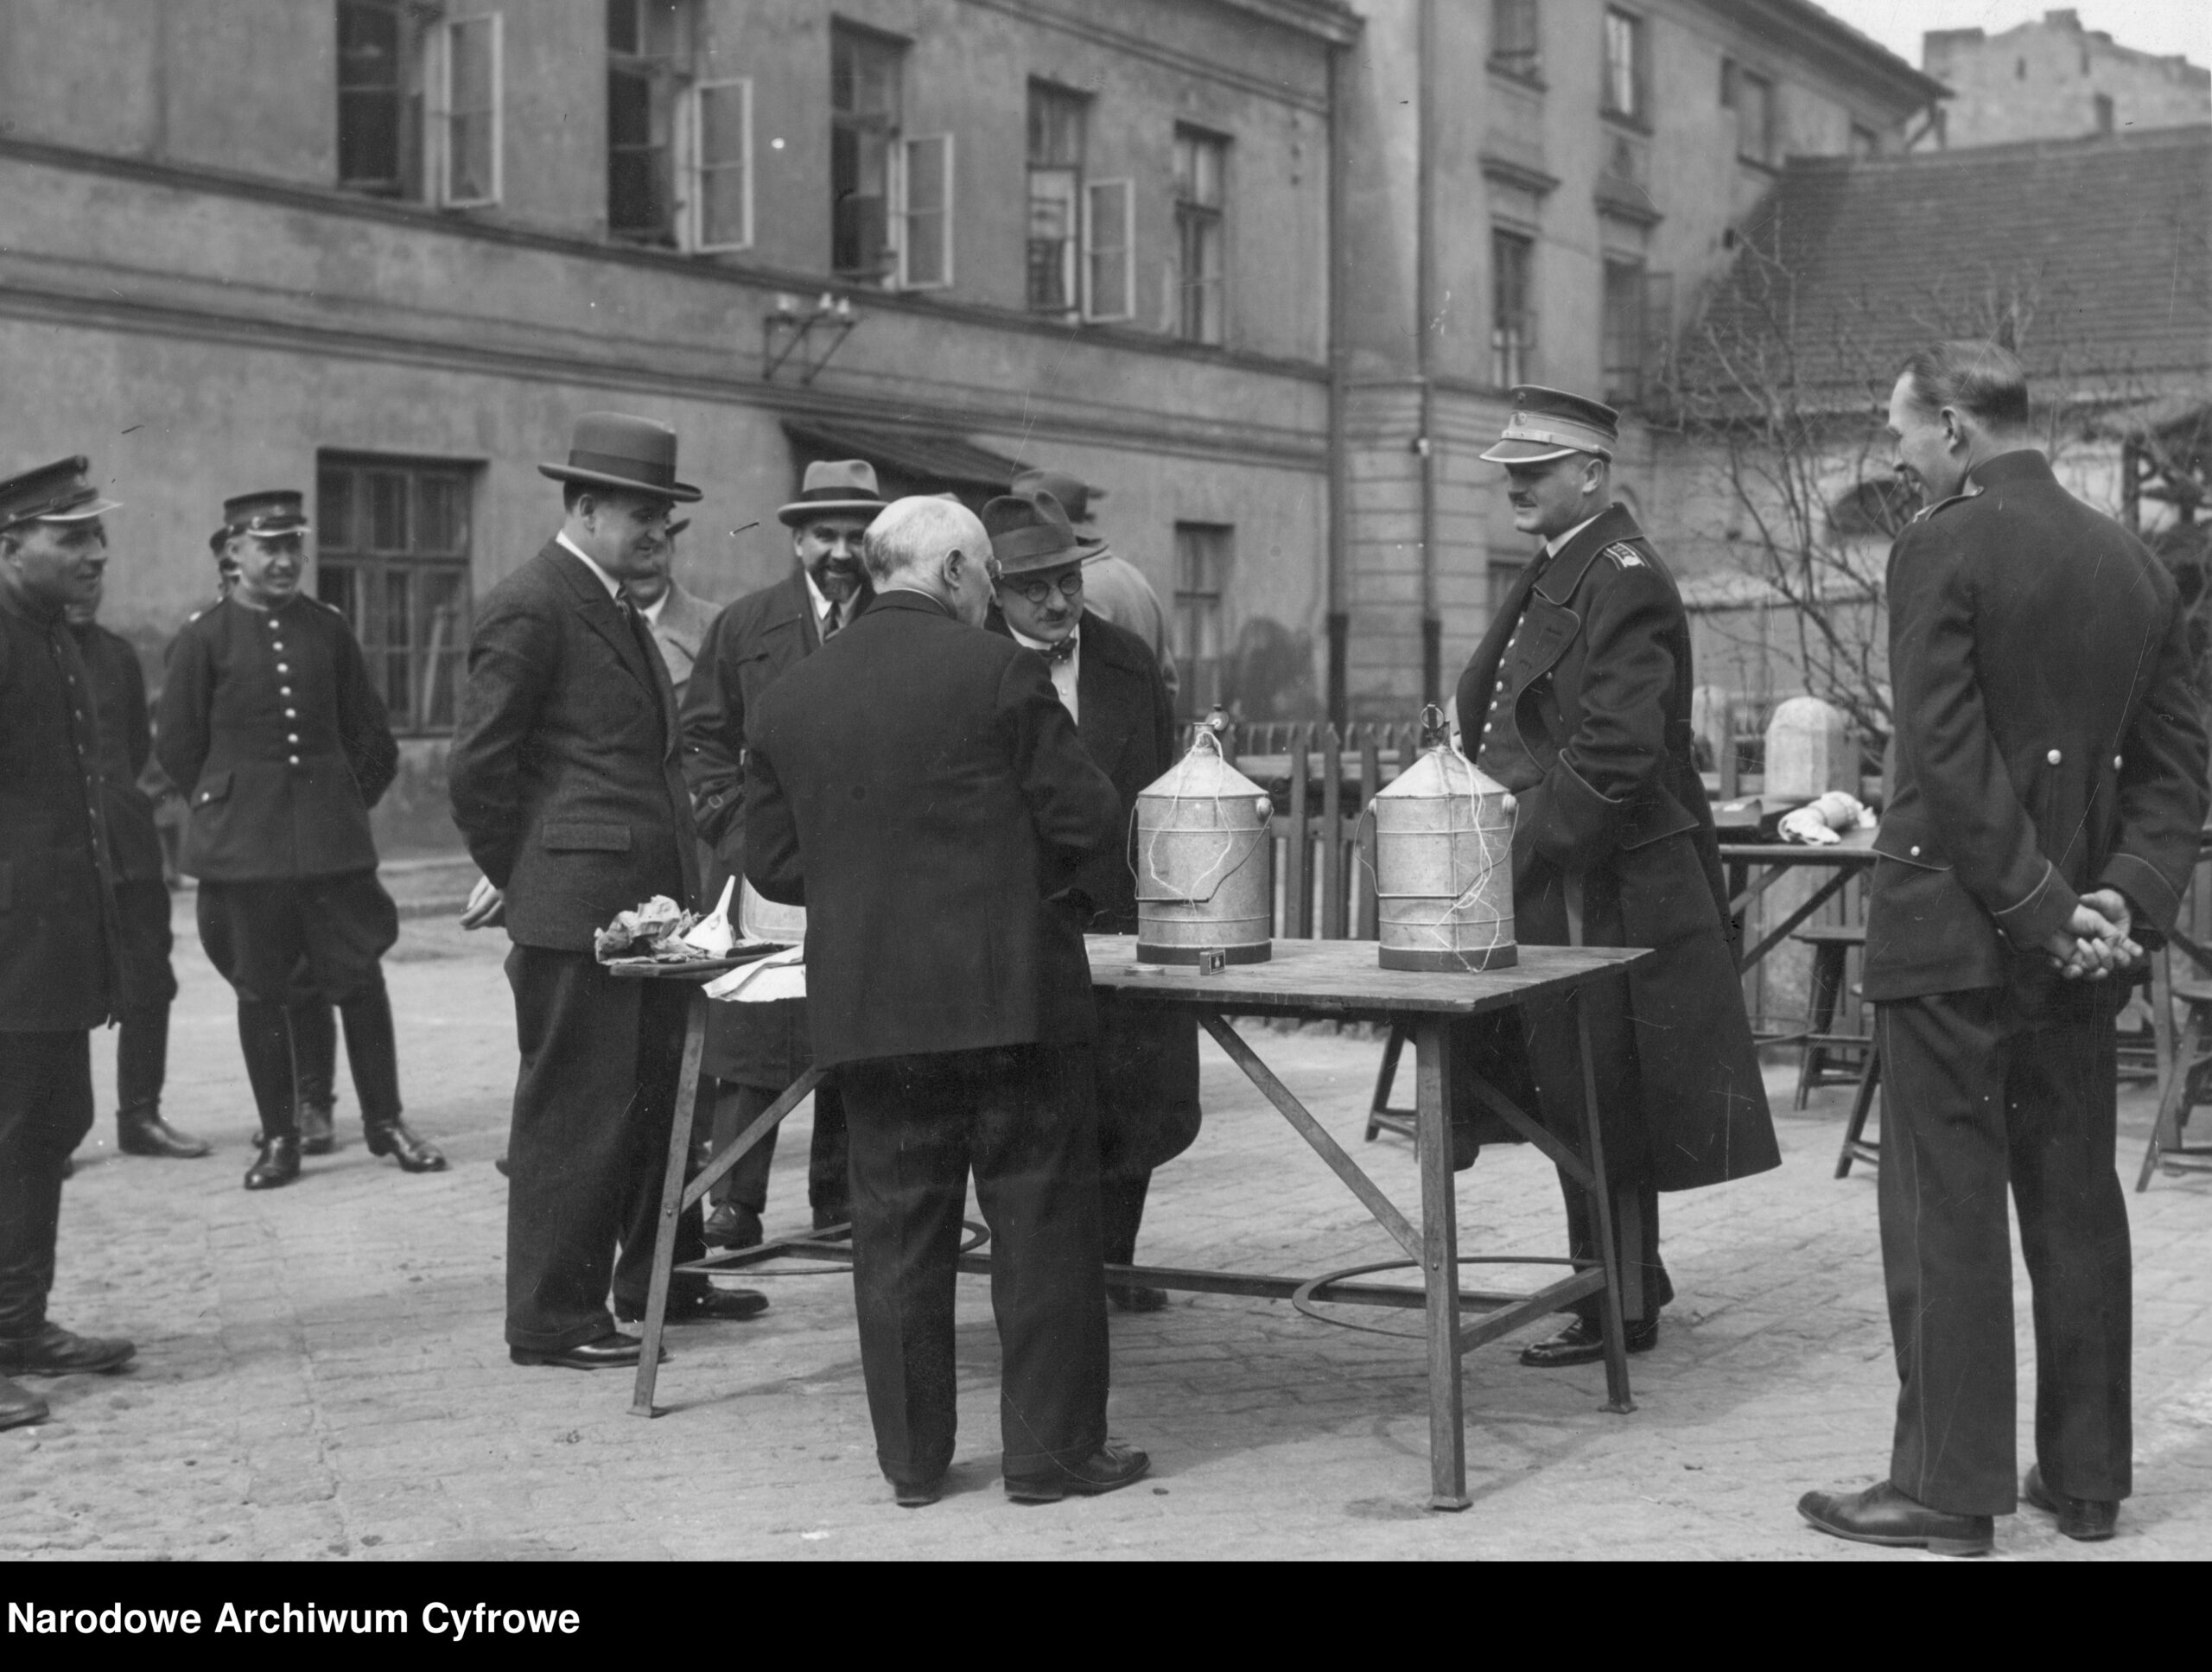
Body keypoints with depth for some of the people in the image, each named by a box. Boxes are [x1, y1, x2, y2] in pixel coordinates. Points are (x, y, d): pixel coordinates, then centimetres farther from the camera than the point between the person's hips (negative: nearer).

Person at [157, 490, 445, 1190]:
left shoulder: (329, 629, 6)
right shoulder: (203, 638, -3)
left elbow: (371, 735, 14)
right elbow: (178, 748, 4)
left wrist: (347, 803, 13)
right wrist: (227, 810, 9)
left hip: (333, 838, 2)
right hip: (242, 846, -2)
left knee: (361, 977, 2)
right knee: (260, 991, 5)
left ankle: (384, 1121, 15)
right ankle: (278, 1136, 15)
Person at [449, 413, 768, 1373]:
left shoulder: (618, 609, 18)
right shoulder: (529, 609, -12)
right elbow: (478, 765, -15)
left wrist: (680, 883, 16)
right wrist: (518, 880, -7)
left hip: (649, 897, 10)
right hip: (575, 905, -10)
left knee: (659, 1093, 17)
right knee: (574, 1107, -3)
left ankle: (657, 1279, 31)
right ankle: (551, 1320, 7)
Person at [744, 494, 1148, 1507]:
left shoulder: (787, 701, 6)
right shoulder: (997, 672, -8)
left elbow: (772, 862, 8)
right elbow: (1084, 819, -8)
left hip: (865, 1004, 5)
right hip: (1010, 994, -4)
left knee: (896, 1231, 10)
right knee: (1042, 1226, 6)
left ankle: (912, 1459, 17)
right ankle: (1052, 1450, 11)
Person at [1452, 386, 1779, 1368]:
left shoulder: (1623, 581, -13)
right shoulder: (1555, 577, 18)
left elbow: (1618, 753, -21)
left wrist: (1528, 843, -18)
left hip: (1601, 891, -9)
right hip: (1549, 885, 9)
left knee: (1600, 1107, -2)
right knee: (1572, 1101, 15)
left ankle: (1621, 1313, 7)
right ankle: (1623, 1283, 27)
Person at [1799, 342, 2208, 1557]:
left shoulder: (1942, 547, -11)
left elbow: (1949, 760, -18)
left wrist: (2042, 911, -13)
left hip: (1954, 931, -7)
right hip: (2075, 945, 7)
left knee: (1947, 1211, -1)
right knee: (2076, 1204, 12)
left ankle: (1950, 1488, 5)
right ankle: (2087, 1476, 21)